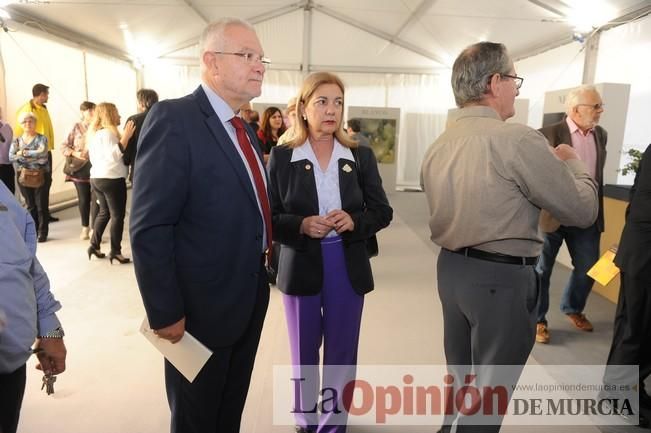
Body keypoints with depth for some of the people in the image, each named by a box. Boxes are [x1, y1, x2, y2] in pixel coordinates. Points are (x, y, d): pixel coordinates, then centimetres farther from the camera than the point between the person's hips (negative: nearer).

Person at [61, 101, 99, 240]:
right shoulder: (76, 127, 3)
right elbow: (64, 146, 6)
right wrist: (74, 153, -11)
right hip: (80, 169, 2)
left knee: (96, 200, -3)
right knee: (83, 200, 12)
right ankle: (85, 228, 29)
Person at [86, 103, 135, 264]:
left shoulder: (94, 132, 15)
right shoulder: (108, 132, -14)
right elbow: (115, 155, -24)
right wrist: (126, 136, -27)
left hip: (96, 177, 10)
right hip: (112, 179, -10)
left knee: (104, 212, 18)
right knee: (117, 215, -4)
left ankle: (94, 245, 20)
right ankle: (115, 252, -2)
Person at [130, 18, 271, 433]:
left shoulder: (245, 129, 9)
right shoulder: (173, 118, -18)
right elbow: (149, 229, -22)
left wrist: (261, 271, 14)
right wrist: (165, 313, -20)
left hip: (249, 300, 8)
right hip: (202, 306, -7)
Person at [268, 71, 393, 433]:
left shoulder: (360, 156, 0)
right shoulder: (281, 157, -4)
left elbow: (382, 211, 2)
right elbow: (268, 217, -4)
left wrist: (354, 221, -17)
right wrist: (301, 225, -22)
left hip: (348, 268, 1)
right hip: (301, 267, -1)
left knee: (341, 356, 14)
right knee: (303, 354, 17)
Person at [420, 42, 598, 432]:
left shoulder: (438, 147, 4)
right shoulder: (518, 139, -18)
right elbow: (582, 210, -10)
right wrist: (575, 164, 9)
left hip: (451, 269, 7)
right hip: (502, 278, -7)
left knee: (460, 379, 25)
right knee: (488, 393, 12)